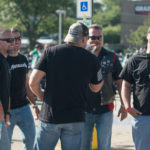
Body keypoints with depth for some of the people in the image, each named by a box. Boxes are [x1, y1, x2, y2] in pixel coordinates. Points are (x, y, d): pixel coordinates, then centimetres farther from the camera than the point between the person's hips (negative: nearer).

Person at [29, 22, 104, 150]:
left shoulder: (50, 53, -1)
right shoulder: (91, 59, 0)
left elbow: (33, 82, -7)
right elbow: (96, 88, 14)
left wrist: (41, 95, 12)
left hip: (50, 115, 0)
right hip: (75, 119, 1)